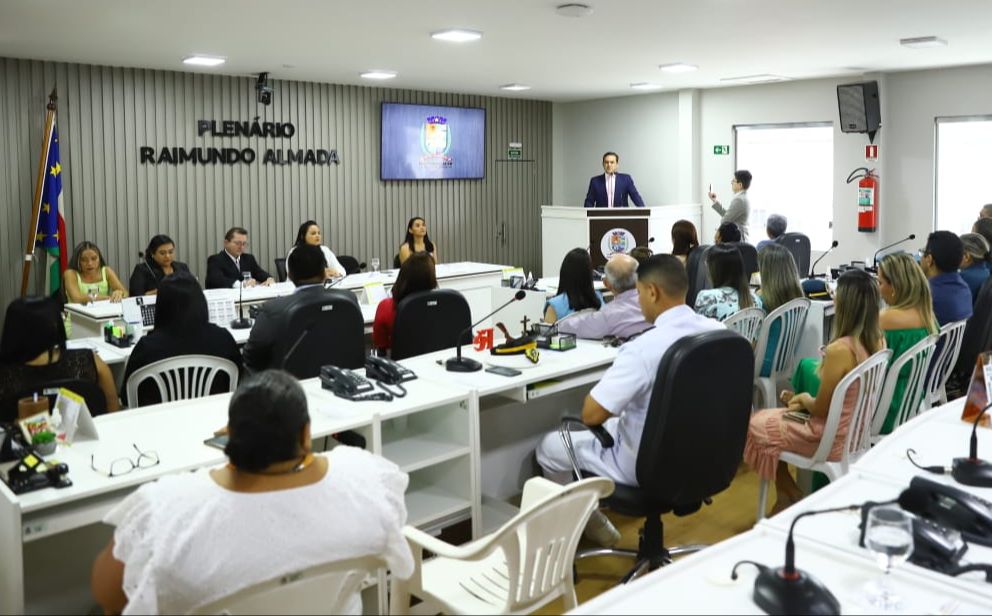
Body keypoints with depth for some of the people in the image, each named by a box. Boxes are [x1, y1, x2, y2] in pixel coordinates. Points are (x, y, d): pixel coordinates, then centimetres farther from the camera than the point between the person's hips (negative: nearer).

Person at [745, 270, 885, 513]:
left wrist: (804, 399, 2)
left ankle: (791, 497, 27)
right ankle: (791, 494, 30)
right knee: (772, 418, 26)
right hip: (860, 431, 8)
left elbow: (821, 409, -19)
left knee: (757, 426, 13)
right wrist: (808, 400, 9)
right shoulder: (879, 341, -4)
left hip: (835, 438, -8)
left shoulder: (839, 350, -30)